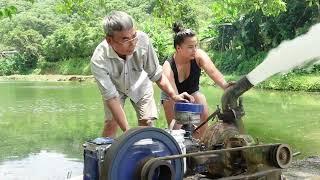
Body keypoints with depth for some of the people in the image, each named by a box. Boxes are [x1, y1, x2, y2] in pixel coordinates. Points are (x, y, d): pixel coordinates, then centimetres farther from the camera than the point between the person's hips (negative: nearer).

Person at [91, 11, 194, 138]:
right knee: (111, 123, -14)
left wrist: (174, 96, -28)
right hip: (114, 87, -2)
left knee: (147, 122, -5)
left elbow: (156, 74, -20)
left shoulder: (142, 40, -35)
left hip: (139, 84, 2)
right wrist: (127, 130, -36)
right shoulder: (98, 61, -38)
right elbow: (111, 97, -33)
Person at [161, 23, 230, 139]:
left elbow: (212, 71, -43)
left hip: (192, 92, 3)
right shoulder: (168, 67, -34)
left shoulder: (199, 56, -27)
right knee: (175, 127, -17)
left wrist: (225, 85, -63)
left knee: (204, 115, -20)